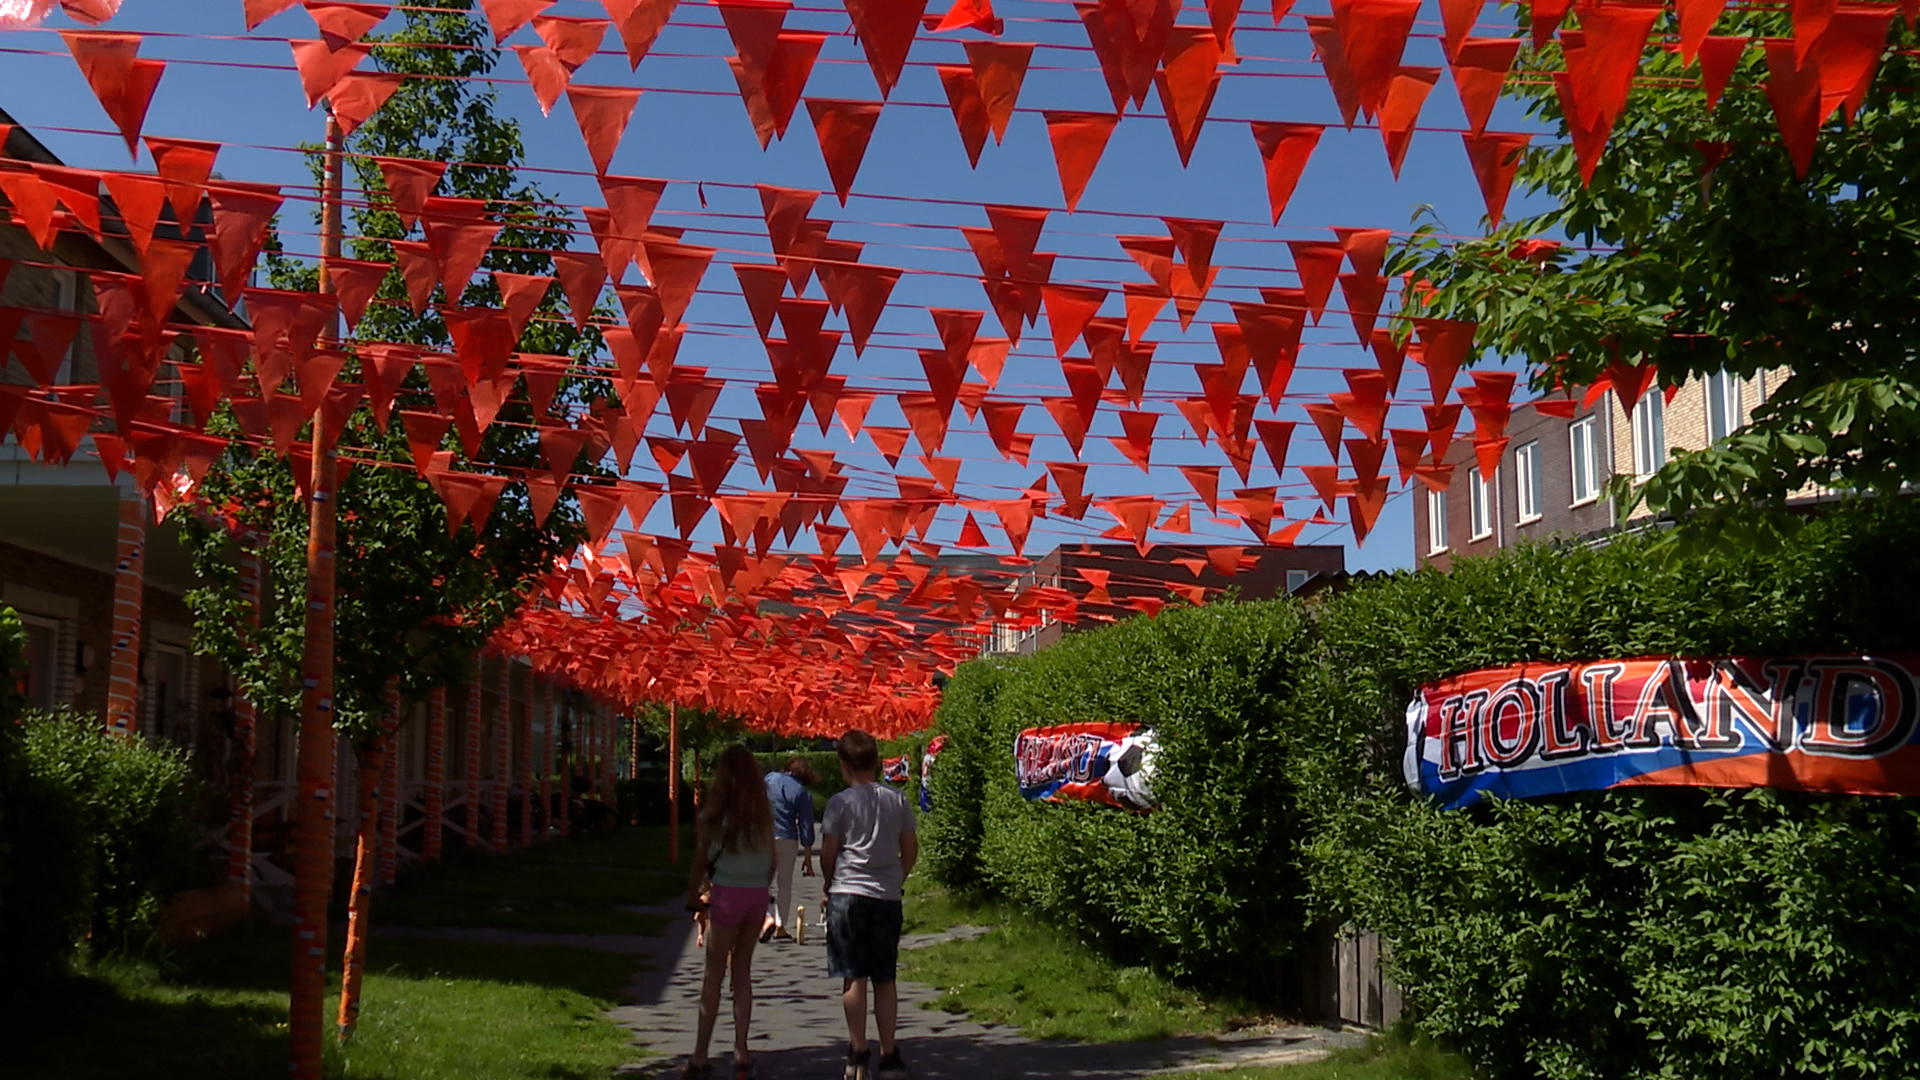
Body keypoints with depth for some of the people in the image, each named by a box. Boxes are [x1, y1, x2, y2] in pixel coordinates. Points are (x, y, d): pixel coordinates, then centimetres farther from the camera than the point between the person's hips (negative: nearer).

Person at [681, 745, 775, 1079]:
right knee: (742, 971, 12)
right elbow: (772, 859, 7)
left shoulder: (715, 812, -7)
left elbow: (701, 858, -4)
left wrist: (692, 895, 8)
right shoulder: (765, 811, 4)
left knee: (714, 974, 2)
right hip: (758, 894, 4)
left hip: (727, 893, -4)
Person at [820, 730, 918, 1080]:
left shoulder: (841, 802, -5)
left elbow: (828, 853, -2)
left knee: (855, 977, 0)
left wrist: (830, 885, 15)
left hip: (848, 894, -3)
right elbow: (911, 850, 8)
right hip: (888, 897, 3)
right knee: (885, 979, 9)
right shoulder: (897, 800, 5)